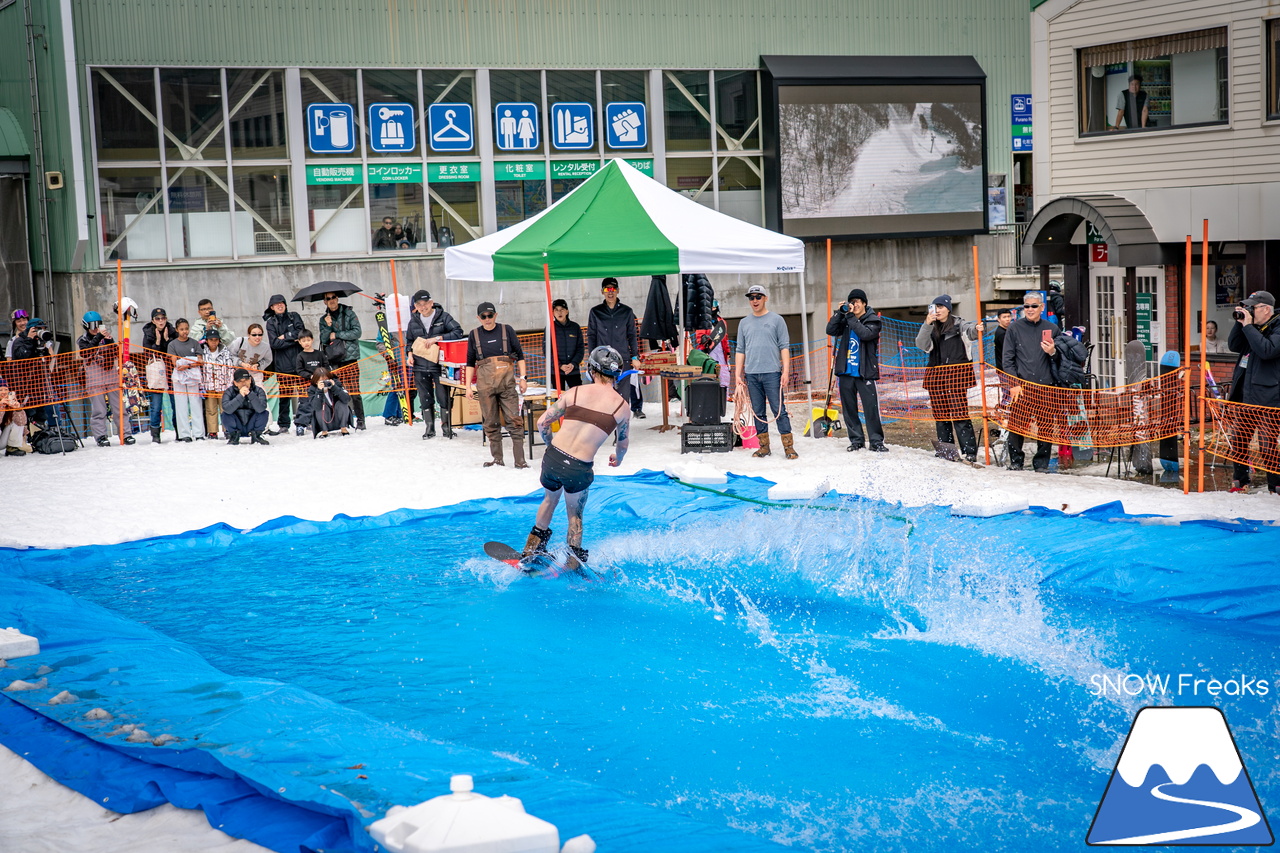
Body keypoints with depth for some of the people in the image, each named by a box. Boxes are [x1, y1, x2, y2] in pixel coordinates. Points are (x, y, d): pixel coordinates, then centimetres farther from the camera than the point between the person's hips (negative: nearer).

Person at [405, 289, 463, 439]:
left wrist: (436, 338, -19)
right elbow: (409, 340, 24)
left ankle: (446, 426, 11)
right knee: (425, 399, 7)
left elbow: (458, 332, -13)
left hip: (439, 364, -4)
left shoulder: (443, 317, -3)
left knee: (444, 397, -2)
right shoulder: (414, 321, 10)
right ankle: (429, 427, 18)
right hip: (420, 366, 4)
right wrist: (410, 353, 5)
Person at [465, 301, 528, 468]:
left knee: (514, 420, -7)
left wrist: (522, 378, 3)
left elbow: (519, 355, 10)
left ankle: (519, 460, -7)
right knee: (490, 422, 4)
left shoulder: (506, 330, 7)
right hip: (485, 382, 2)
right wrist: (468, 386, 10)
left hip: (507, 380, -2)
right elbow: (470, 362, 16)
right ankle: (497, 459, 13)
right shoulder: (474, 335, 11)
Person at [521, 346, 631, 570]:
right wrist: (617, 459, 40)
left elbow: (542, 423, 4)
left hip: (552, 458, 2)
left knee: (550, 499, 31)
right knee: (575, 514, 24)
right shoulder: (622, 406, 1)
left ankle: (533, 548, 43)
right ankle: (573, 560, 25)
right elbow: (623, 444, 17)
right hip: (580, 469, -2)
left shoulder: (575, 392, 1)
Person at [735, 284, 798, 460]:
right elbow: (740, 350, 15)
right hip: (751, 374, 4)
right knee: (758, 412, 6)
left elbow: (784, 347, 1)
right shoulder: (744, 323, 14)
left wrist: (786, 371, -8)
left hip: (772, 373, -4)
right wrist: (737, 374, 7)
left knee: (779, 410, -7)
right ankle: (764, 446, 12)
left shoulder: (776, 320, 4)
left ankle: (789, 446, -5)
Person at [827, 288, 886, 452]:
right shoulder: (845, 319, 10)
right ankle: (856, 440, 18)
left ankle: (876, 441, -2)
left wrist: (851, 317, -17)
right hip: (845, 372, 4)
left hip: (864, 372, -4)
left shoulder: (873, 320, -1)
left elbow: (866, 334, -19)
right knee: (849, 409, 8)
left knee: (871, 408, -8)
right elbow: (831, 330, -1)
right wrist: (839, 312, -9)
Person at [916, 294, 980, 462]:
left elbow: (969, 330, -20)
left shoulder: (958, 324, 1)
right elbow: (922, 345, -1)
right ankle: (945, 449, 17)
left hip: (955, 373, -5)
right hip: (936, 375, 5)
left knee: (959, 412, -11)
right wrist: (927, 325, -12)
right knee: (940, 414, 8)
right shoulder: (930, 328, 14)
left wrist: (976, 329, -43)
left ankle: (969, 452, -12)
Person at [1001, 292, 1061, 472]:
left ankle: (1042, 463, 12)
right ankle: (1015, 461, 9)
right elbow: (1007, 358, 4)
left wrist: (1052, 352, -7)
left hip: (1045, 386, 2)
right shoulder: (1015, 328, 6)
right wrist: (1014, 383, -6)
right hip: (1021, 386, -1)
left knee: (1046, 426, 1)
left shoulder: (1052, 329, 11)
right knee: (1017, 425, -5)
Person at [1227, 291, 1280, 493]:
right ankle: (1239, 482, 26)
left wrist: (1248, 326, -20)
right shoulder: (1254, 329, 14)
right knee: (1238, 441, 13)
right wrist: (1240, 323, 3)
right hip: (1247, 399, 9)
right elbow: (1233, 345, 15)